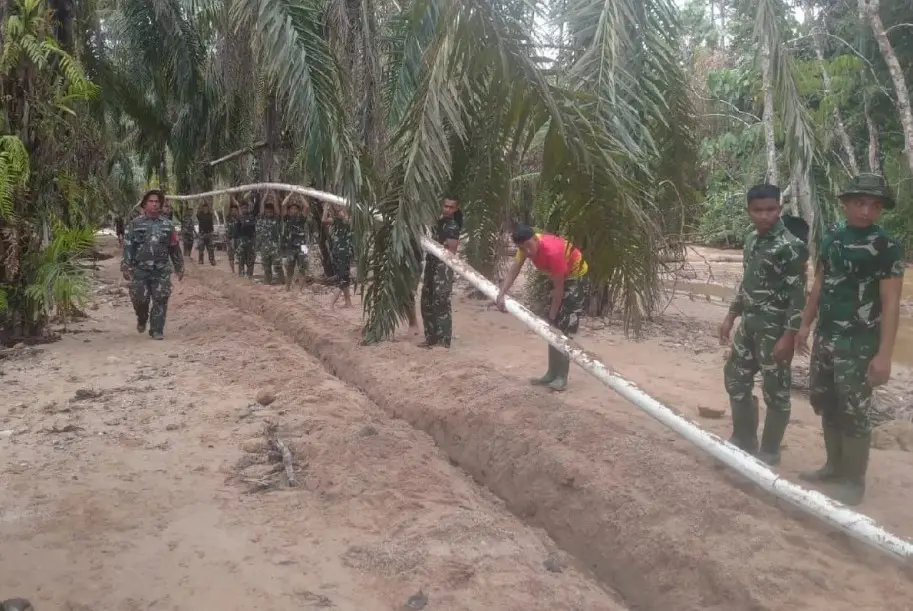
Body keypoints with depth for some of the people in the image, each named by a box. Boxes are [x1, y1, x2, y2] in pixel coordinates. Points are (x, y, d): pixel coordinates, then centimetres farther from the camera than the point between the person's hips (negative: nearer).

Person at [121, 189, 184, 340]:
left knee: (160, 300, -3)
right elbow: (128, 246, -1)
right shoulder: (135, 224, 4)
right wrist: (126, 266, -9)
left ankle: (157, 330, 4)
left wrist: (179, 267, 12)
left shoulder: (168, 225, 9)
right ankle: (142, 320, 32)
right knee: (140, 298, 1)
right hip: (140, 269, -1)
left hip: (162, 270, 1)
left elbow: (175, 248, 13)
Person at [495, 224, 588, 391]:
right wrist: (501, 295, -34)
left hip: (576, 276, -8)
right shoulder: (527, 246, -15)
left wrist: (552, 314, -22)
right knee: (552, 326, 9)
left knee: (564, 327, -11)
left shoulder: (552, 251, -37)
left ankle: (562, 377, -5)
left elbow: (559, 287, -29)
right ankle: (552, 374, 16)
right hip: (559, 277, 8)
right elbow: (513, 271, -18)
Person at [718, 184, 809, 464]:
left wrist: (788, 336, -21)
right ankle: (744, 440, 32)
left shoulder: (791, 246, -16)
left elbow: (798, 296, -18)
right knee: (735, 380, 16)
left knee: (775, 392, 4)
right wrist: (731, 316, 16)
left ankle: (769, 452, 19)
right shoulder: (752, 239, 8)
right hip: (749, 326, 8)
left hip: (775, 331, -8)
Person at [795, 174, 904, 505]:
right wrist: (805, 324, 13)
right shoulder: (832, 239, 7)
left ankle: (853, 479, 14)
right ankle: (834, 465, 31)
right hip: (825, 337, 6)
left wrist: (884, 354, -17)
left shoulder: (887, 248, -10)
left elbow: (890, 305, -13)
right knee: (824, 403, 15)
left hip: (858, 342, -6)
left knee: (854, 411, -1)